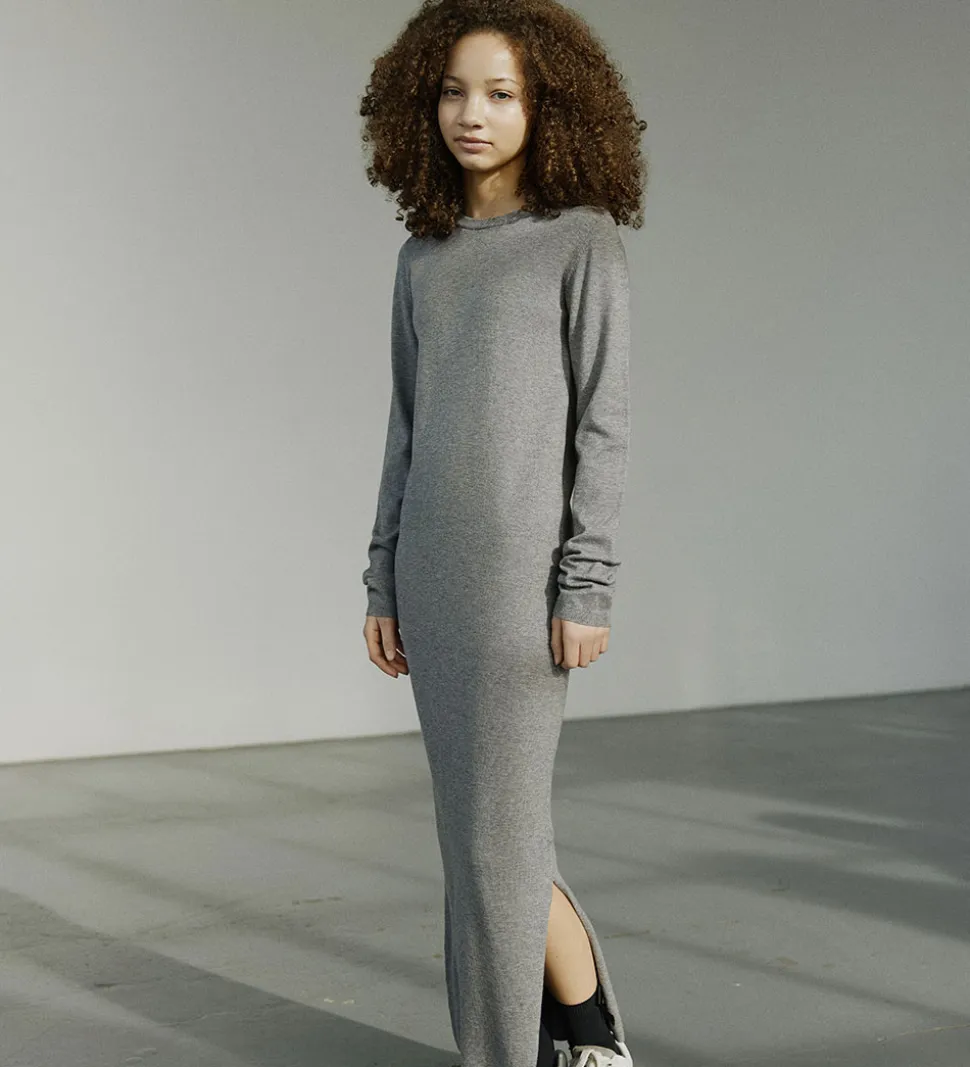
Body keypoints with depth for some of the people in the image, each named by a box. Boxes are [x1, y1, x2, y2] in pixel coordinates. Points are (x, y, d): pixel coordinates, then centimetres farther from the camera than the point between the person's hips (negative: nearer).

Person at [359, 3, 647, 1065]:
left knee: (493, 827, -5)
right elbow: (409, 428, 14)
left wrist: (587, 587, -13)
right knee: (486, 818, 10)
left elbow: (603, 421, -7)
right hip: (434, 570, 6)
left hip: (522, 566, -6)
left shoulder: (584, 240, -3)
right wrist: (385, 585, 9)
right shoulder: (425, 258, 13)